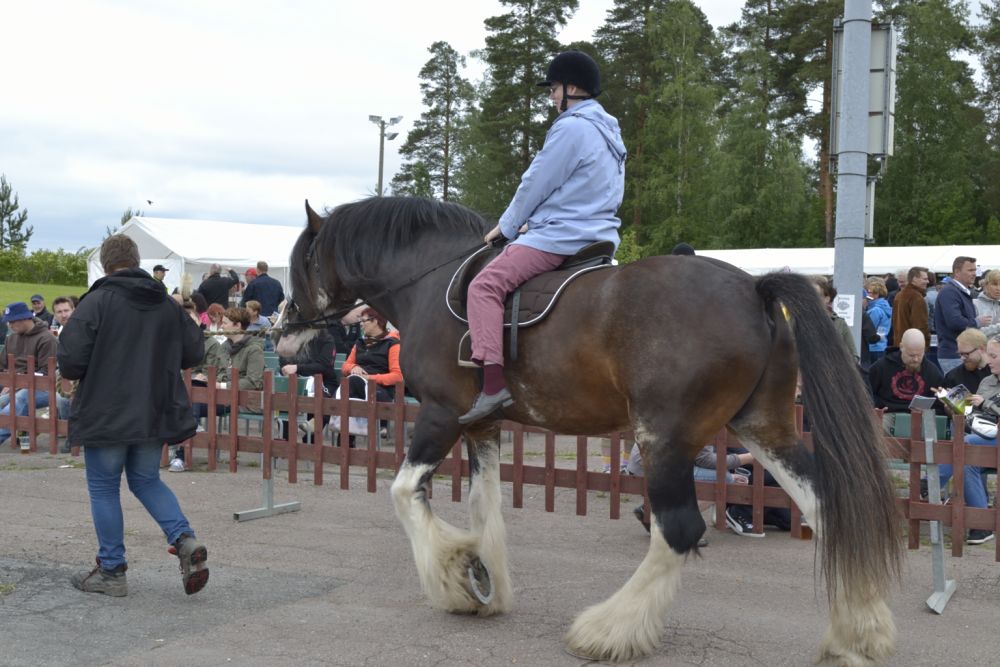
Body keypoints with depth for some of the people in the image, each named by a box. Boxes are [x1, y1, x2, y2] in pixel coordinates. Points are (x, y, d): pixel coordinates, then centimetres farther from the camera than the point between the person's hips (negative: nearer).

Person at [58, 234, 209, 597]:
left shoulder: (98, 301, -13)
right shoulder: (167, 304, 4)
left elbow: (71, 359, -17)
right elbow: (193, 352, 9)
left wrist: (74, 374, 5)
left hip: (106, 414, -5)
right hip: (155, 413, 5)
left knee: (104, 488, 9)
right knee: (147, 481, 19)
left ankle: (111, 571, 14)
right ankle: (185, 539, -1)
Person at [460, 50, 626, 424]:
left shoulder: (571, 127, -13)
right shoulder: (608, 130, 18)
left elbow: (536, 184, -10)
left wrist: (506, 227, 4)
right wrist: (534, 224, 23)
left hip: (561, 238, -10)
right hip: (599, 235, 10)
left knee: (485, 285, -16)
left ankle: (493, 384, -28)